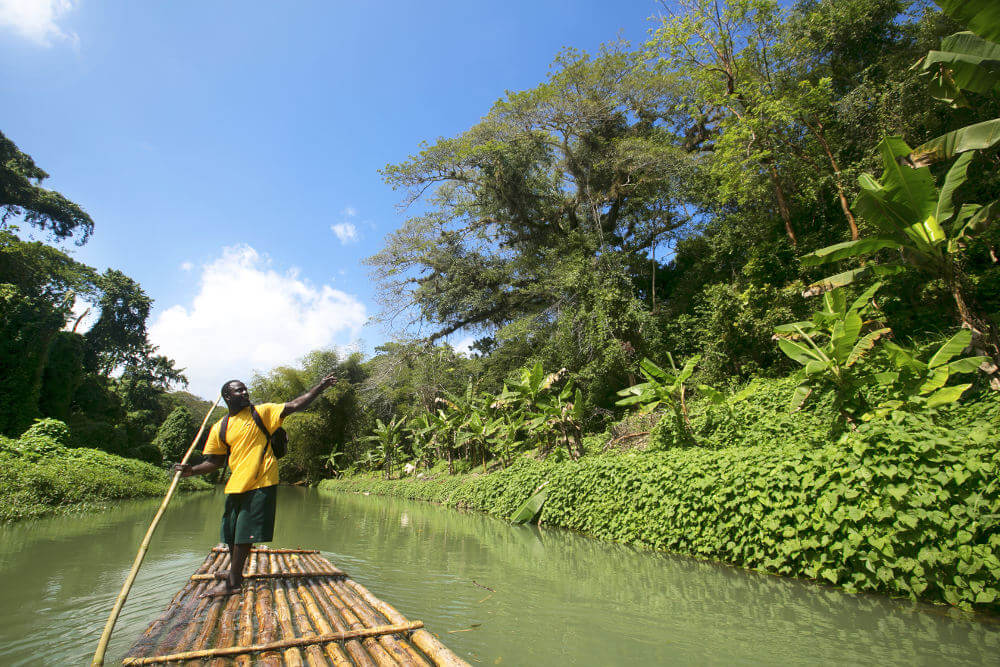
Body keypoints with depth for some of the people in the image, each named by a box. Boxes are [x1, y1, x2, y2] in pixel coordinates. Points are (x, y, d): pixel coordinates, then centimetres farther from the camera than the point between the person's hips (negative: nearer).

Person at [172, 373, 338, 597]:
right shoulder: (220, 428, 8)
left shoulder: (261, 412, -2)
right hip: (236, 486, 5)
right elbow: (215, 461, 13)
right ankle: (235, 577, 34)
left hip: (261, 485, -4)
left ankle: (232, 582, 13)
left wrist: (321, 387, -16)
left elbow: (295, 405, -9)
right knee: (232, 536, 15)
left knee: (244, 535, -1)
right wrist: (192, 470, -5)